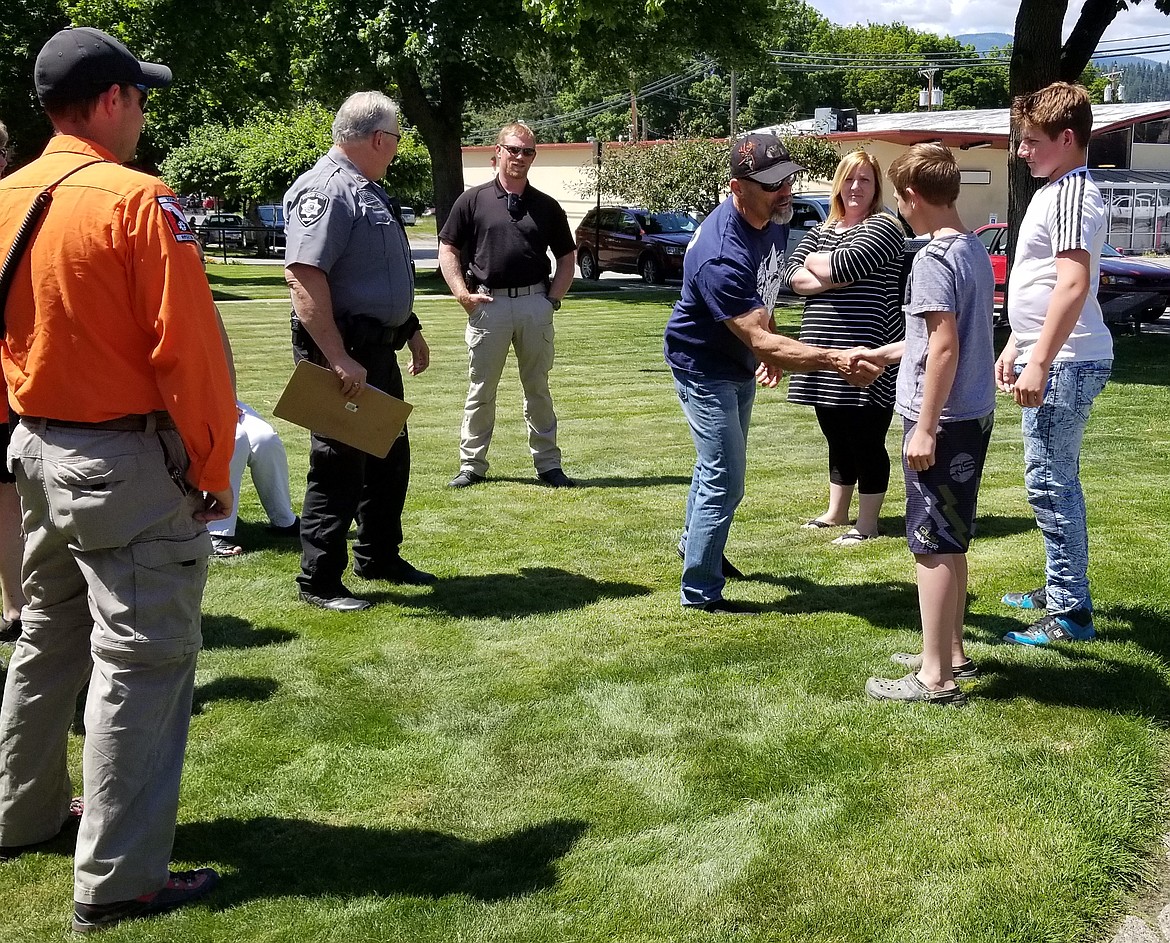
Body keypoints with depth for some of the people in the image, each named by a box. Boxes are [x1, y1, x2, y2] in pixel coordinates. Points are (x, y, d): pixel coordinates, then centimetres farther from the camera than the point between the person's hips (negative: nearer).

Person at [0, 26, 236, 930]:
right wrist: (212, 470, -10)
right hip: (128, 464, -8)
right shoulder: (139, 201, -17)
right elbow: (189, 349, -19)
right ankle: (117, 881, 4)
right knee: (142, 660, -1)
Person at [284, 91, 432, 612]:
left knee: (390, 455, 19)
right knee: (340, 463, -3)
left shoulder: (368, 190, 16)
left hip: (378, 348, 10)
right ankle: (319, 581, 8)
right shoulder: (325, 189, -17)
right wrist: (338, 359, -30)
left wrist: (411, 330, 28)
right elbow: (304, 278, -27)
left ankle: (380, 557, 34)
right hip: (342, 352, -10)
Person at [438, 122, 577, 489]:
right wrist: (463, 294, -6)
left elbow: (567, 257, 15)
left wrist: (553, 297, 2)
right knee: (480, 391, 5)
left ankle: (548, 464, 16)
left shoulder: (546, 207, 10)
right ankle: (472, 465, 13)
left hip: (535, 304, 2)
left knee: (538, 390, 9)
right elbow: (448, 249, 5)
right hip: (488, 304, -1)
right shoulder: (473, 200, 4)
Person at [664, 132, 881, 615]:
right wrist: (834, 359, -50)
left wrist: (773, 351, 2)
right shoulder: (721, 255, -39)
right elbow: (759, 342, -42)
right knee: (725, 480, -8)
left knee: (720, 463, 26)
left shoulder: (776, 218, -11)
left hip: (740, 363, 9)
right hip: (704, 366, -9)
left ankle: (694, 541, 50)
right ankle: (700, 591, 6)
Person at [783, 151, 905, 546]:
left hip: (865, 357, -7)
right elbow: (792, 275, 4)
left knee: (867, 442, 1)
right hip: (823, 354, 7)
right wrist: (831, 279, -13)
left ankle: (867, 523, 10)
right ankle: (836, 513, 30)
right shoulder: (822, 230, 16)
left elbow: (847, 263, -20)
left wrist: (814, 263, -1)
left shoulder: (885, 227, -5)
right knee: (838, 440, 18)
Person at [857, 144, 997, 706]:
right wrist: (882, 354, 30)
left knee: (933, 545, -3)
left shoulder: (934, 258, -17)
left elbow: (945, 347, -23)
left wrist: (925, 427, -21)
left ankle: (936, 678, 4)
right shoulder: (975, 250, 12)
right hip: (974, 414, 9)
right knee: (951, 543, 18)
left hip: (942, 420, -9)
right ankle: (951, 653, 30)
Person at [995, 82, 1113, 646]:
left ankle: (1069, 614, 1)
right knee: (1057, 481, 18)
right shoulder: (1054, 191, 17)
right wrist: (1015, 347, 21)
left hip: (1063, 364, -11)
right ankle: (1060, 589, 30)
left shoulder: (1071, 194, -16)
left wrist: (1039, 363, -27)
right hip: (1052, 360, 11)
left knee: (1049, 483, -6)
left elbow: (1074, 284, -26)